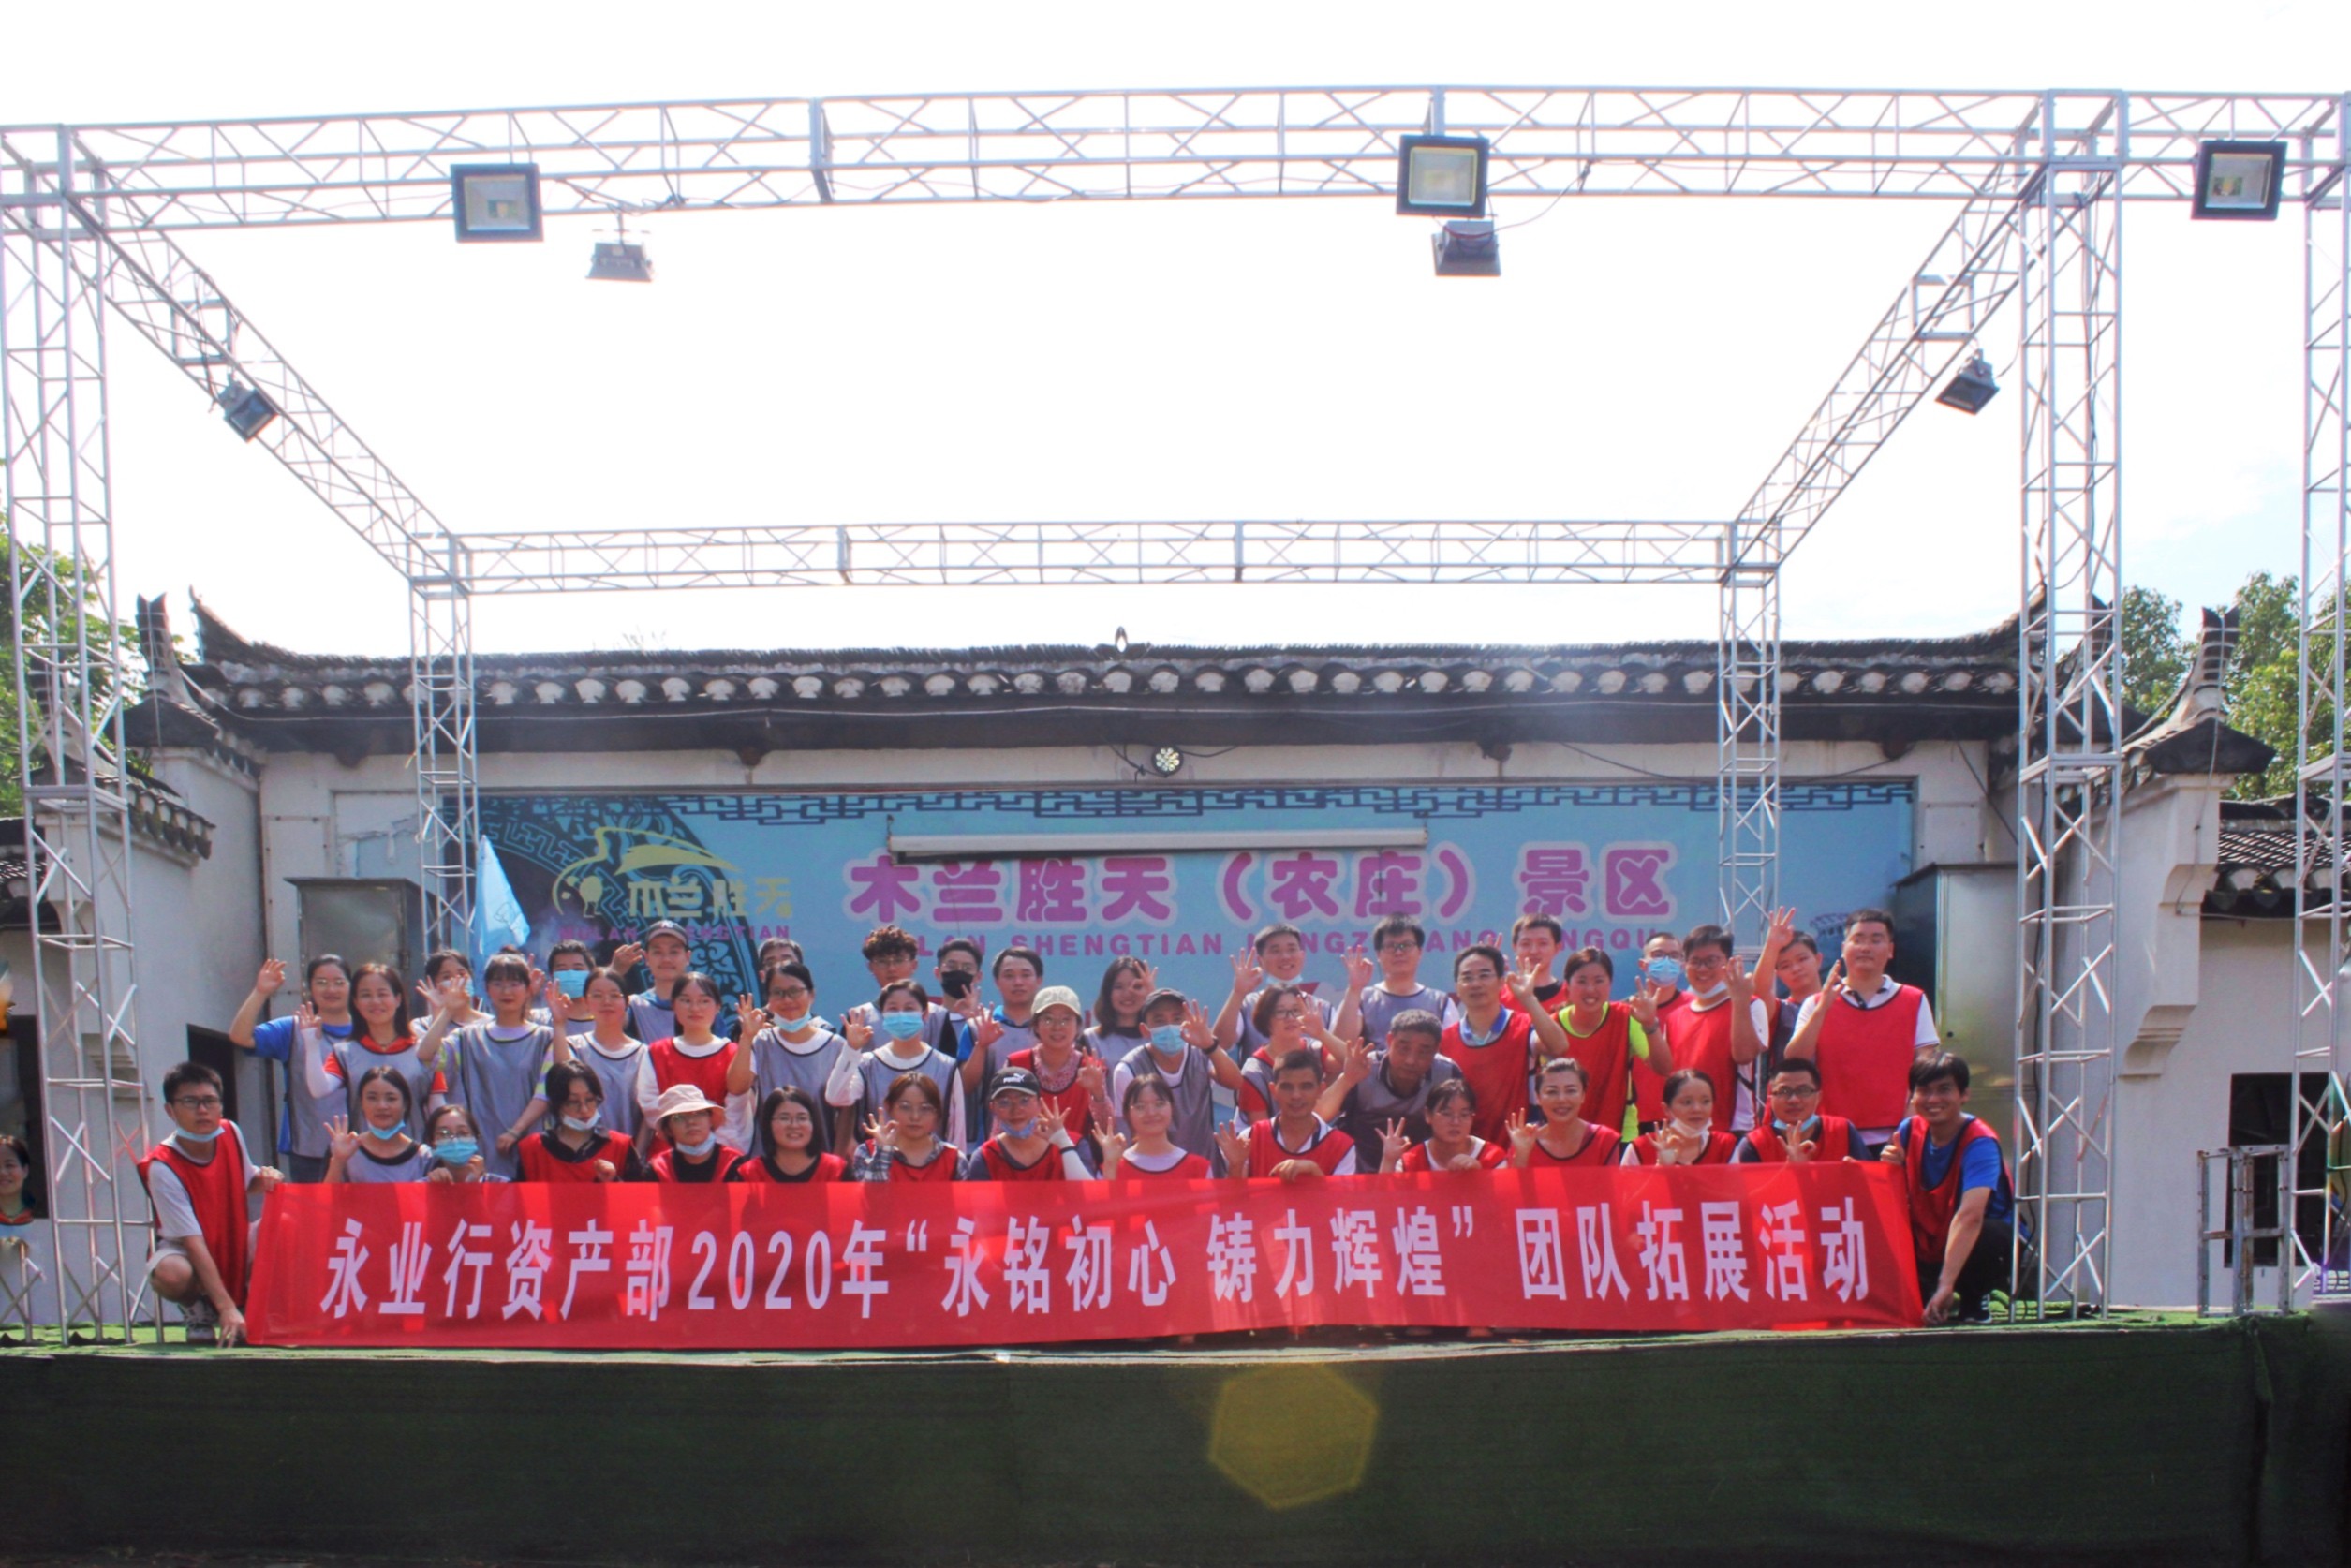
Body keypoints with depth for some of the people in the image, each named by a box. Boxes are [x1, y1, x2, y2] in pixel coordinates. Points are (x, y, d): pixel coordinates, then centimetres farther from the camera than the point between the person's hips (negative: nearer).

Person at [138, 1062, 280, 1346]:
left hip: (236, 1243, 5)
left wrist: (264, 1179, -14)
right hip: (186, 1250, -5)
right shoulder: (162, 1167, -26)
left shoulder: (231, 1134, -10)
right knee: (172, 1275, -40)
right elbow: (194, 1243, -31)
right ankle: (197, 1309, -2)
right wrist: (226, 1308, -36)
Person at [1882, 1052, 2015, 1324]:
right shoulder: (1908, 1131, -4)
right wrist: (1891, 1168, -21)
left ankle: (1975, 1300, -6)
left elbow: (1970, 1216, -37)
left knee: (1987, 1237, -39)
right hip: (1928, 1250, 6)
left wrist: (1946, 1284, -49)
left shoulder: (1980, 1142, -22)